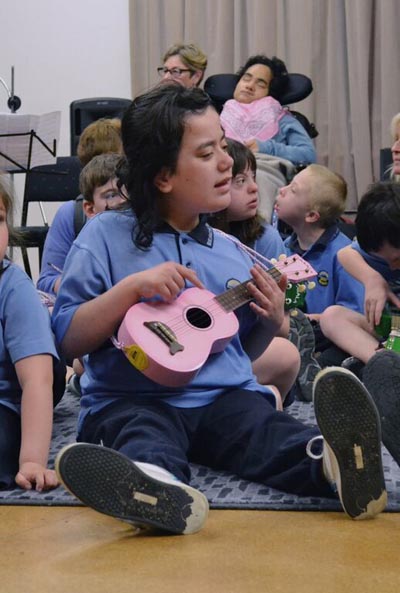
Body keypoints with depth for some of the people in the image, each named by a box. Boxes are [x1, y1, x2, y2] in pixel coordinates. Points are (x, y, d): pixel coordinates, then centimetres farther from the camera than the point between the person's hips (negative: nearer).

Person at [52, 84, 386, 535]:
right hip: (133, 401, -2)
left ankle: (337, 463, -61)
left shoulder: (229, 251, 19)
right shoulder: (107, 236, 5)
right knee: (147, 441, -38)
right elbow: (65, 339, 0)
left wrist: (273, 319, 6)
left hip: (226, 397, 3)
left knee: (268, 432, -31)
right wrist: (132, 287, -12)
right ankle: (160, 490, -69)